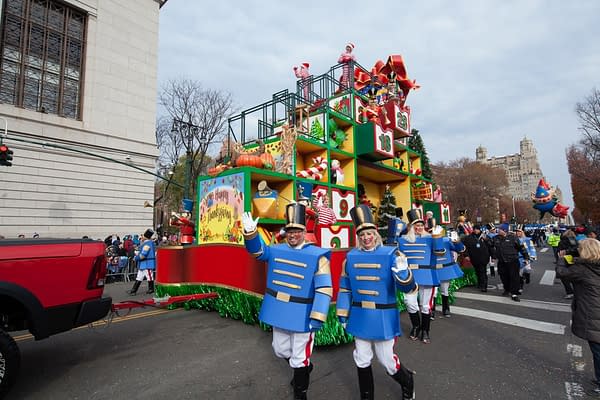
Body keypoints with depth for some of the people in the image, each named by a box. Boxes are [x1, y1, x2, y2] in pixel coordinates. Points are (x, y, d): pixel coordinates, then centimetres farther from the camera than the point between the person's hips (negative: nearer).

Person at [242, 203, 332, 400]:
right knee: (280, 350, 25)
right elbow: (257, 250, -3)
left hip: (302, 316, -5)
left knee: (299, 358, 12)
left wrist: (317, 318, -24)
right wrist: (250, 232, -24)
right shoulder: (277, 250, 0)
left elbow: (324, 289, -19)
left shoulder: (318, 256, -16)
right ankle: (305, 368, 53)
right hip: (280, 313, 6)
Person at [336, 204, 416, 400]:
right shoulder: (351, 257, -3)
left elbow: (407, 287, -14)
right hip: (360, 318, 3)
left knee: (387, 361, 13)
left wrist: (403, 271, -36)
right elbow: (345, 288, 7)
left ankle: (408, 383, 45)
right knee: (362, 361, 16)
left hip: (383, 318, -3)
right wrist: (343, 314, 9)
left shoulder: (390, 254, -12)